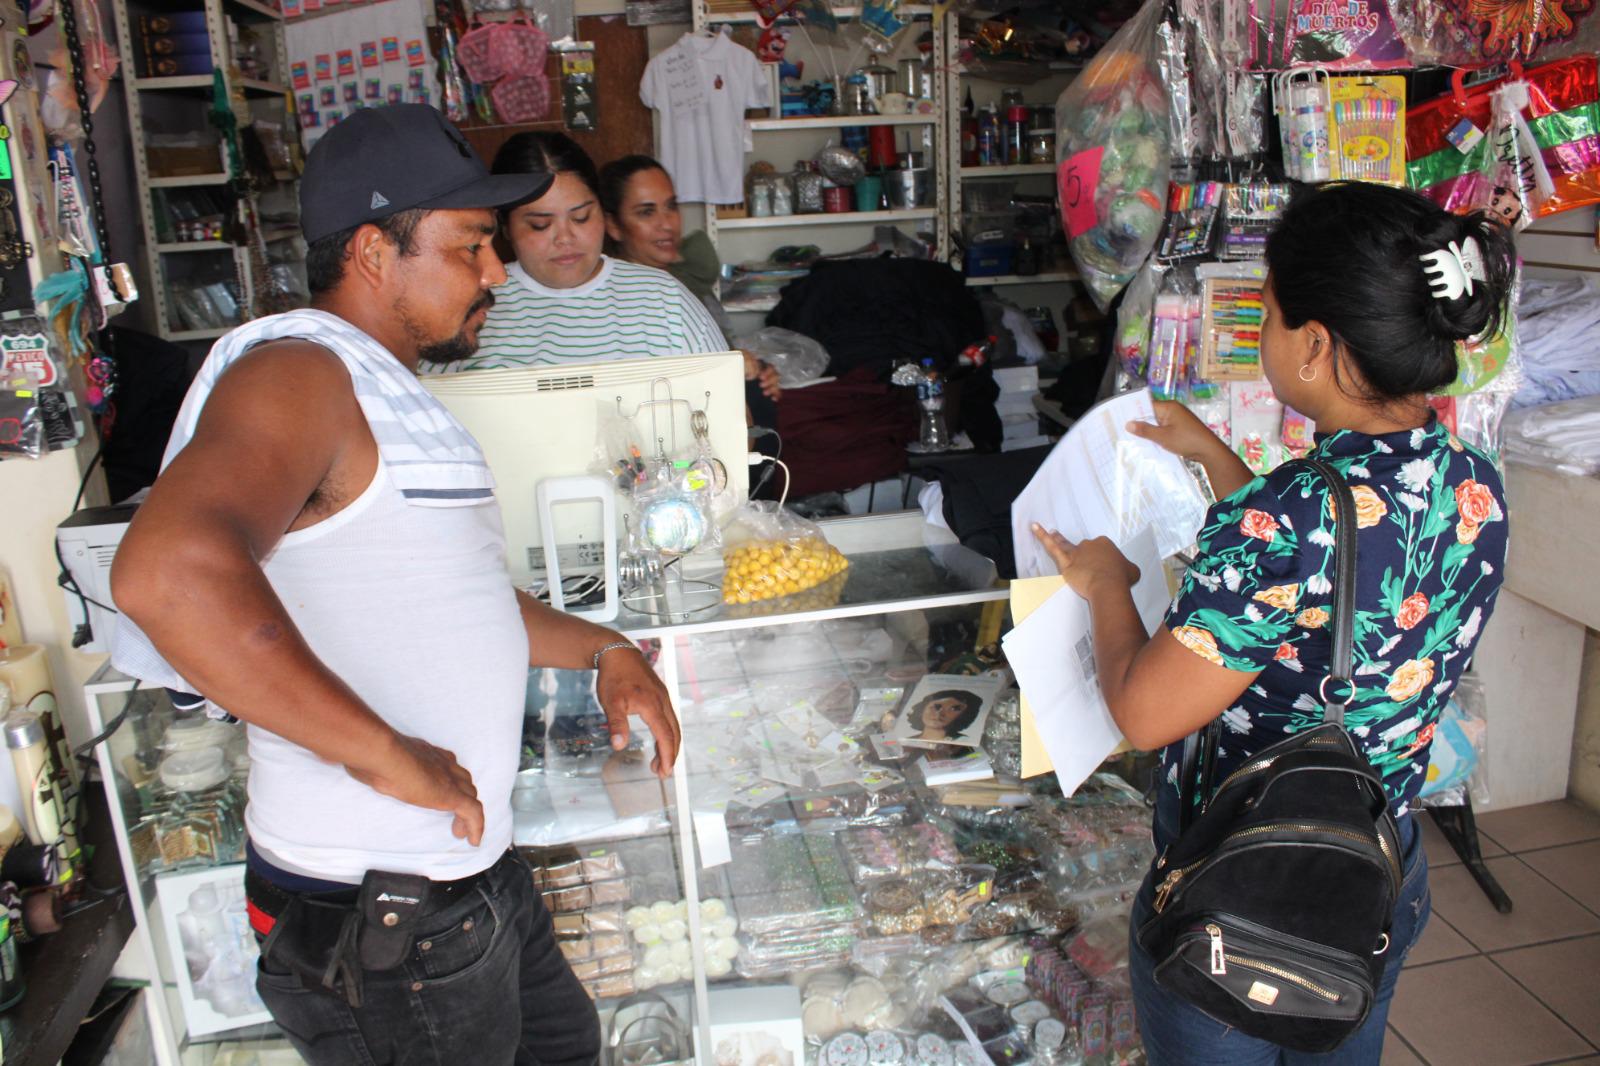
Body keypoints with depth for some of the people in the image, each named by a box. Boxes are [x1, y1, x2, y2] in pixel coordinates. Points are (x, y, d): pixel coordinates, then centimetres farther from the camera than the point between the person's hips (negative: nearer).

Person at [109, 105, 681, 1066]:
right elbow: (168, 569, -39)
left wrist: (602, 650, 15)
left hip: (477, 872, 10)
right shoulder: (298, 372, -19)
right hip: (380, 924, -9)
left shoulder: (391, 393, 14)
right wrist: (386, 755, -34)